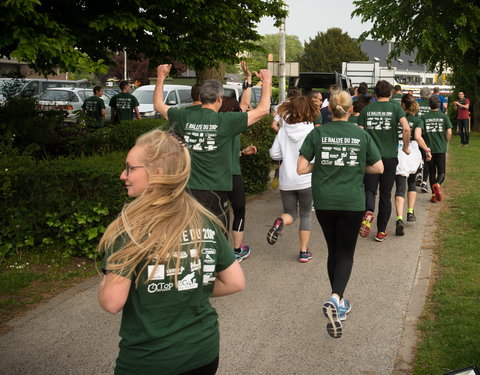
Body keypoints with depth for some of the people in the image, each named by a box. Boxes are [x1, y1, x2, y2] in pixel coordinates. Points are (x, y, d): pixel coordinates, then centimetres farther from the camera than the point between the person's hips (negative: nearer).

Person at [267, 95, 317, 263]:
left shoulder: (283, 130, -2)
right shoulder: (312, 131, -10)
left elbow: (274, 154, -2)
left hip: (286, 181, 2)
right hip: (306, 179, -2)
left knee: (290, 213, 16)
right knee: (305, 215, 15)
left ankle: (280, 222, -20)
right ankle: (304, 252, 16)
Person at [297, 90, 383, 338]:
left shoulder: (317, 134, -4)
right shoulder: (362, 135, -2)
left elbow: (301, 168, -7)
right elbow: (379, 168, 2)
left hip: (324, 202, 1)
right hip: (352, 203, -1)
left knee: (333, 251, 18)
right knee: (346, 254, 7)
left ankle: (338, 304, 27)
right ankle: (335, 299, -17)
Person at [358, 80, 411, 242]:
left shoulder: (366, 109, 4)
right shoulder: (395, 108, -1)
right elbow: (406, 128, -17)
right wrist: (406, 147, -2)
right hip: (390, 157, 0)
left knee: (369, 189, 6)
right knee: (385, 194, 10)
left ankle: (368, 211, -27)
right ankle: (381, 231, 14)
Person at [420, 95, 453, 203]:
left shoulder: (424, 117, 0)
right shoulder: (444, 116, -1)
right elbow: (449, 132, -6)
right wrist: (446, 144, 11)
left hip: (428, 148, 1)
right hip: (441, 149, -1)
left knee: (432, 172, 10)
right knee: (441, 172, 6)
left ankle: (434, 195, 6)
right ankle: (437, 184, -25)